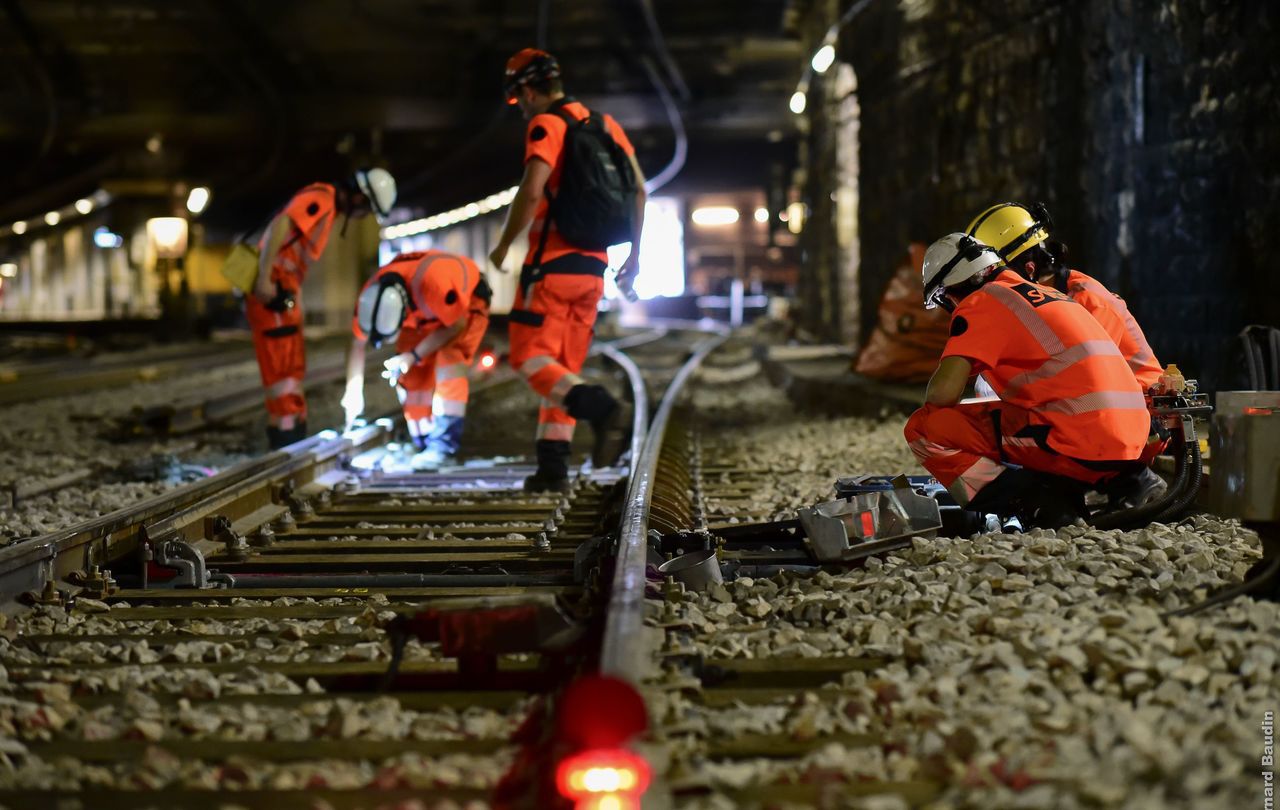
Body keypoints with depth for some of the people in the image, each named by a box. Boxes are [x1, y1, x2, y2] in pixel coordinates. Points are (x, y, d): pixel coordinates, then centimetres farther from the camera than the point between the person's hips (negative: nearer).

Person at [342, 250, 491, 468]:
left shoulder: (435, 283, -46)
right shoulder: (371, 295, -27)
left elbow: (456, 325, -27)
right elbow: (358, 345, -10)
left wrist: (414, 356, -29)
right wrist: (354, 391, -16)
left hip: (468, 300, -6)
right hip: (426, 312, 6)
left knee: (448, 362, -25)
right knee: (412, 374, -6)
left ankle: (445, 443, -25)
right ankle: (425, 444, 5)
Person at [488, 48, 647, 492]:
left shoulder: (547, 126, -8)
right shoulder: (606, 124, 14)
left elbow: (532, 191, -21)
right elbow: (638, 191, 13)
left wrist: (504, 246, -9)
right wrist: (634, 256, 18)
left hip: (553, 263, -7)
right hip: (593, 267, 7)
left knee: (530, 357, -3)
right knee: (564, 368, 11)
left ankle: (600, 408, -26)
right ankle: (552, 468, 8)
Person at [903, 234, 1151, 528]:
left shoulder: (980, 303, 0)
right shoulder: (1046, 294, 26)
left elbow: (944, 392, -10)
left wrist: (930, 403, 14)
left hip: (1078, 445, -8)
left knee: (924, 428, -3)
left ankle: (1034, 504, -13)